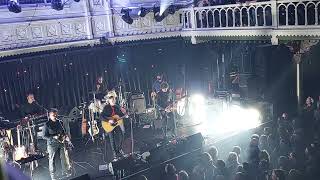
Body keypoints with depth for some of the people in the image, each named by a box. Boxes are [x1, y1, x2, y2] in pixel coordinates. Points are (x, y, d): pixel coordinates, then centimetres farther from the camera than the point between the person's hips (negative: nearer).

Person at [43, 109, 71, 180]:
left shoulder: (59, 122, 5)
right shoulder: (47, 125, -10)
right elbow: (44, 136, -9)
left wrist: (65, 136, -2)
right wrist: (53, 137, -19)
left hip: (61, 143, 5)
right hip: (52, 144, -4)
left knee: (65, 157, 8)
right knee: (52, 159, 6)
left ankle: (66, 172, 24)